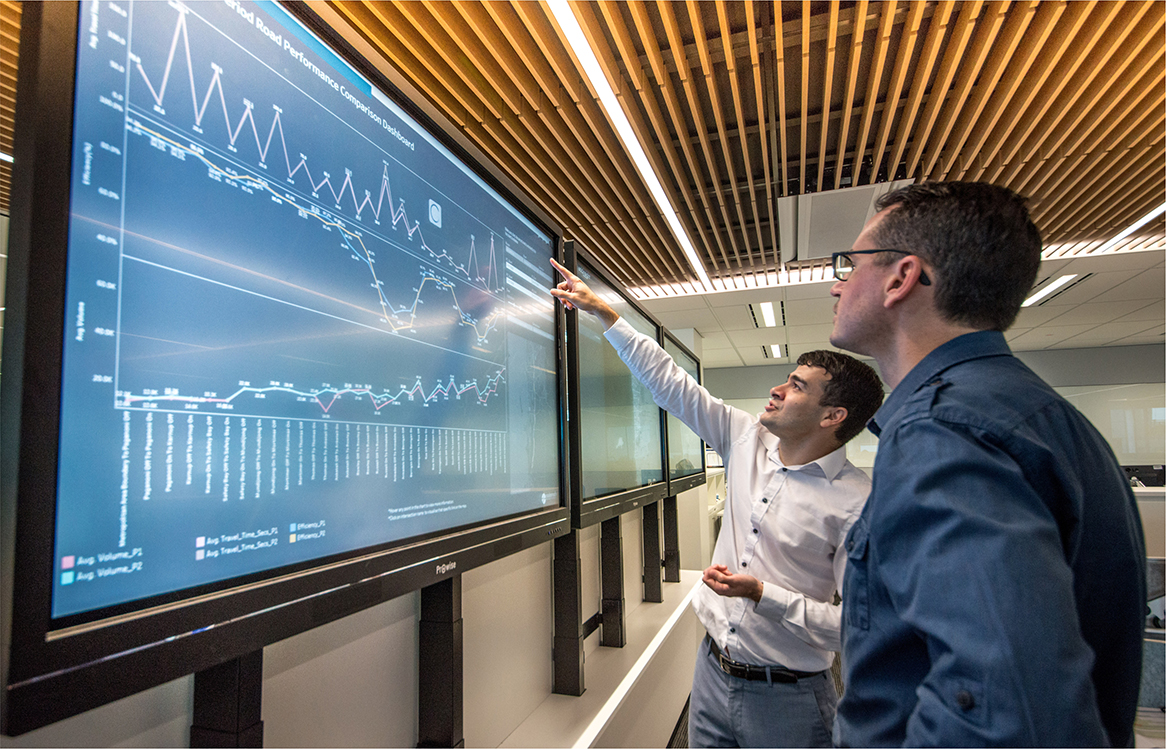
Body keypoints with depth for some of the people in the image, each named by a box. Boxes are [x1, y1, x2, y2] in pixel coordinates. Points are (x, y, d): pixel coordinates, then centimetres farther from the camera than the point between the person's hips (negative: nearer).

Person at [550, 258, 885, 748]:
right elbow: (671, 383, -1)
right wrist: (602, 312, 0)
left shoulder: (857, 504, -19)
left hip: (786, 698, -5)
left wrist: (764, 596, -25)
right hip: (713, 671, 5)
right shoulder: (749, 442, -3)